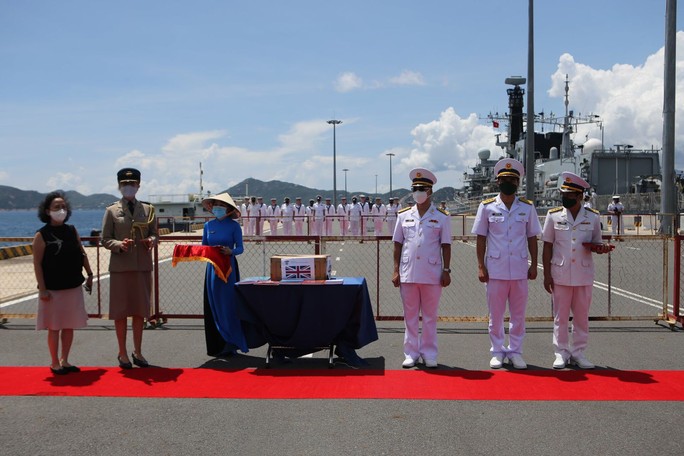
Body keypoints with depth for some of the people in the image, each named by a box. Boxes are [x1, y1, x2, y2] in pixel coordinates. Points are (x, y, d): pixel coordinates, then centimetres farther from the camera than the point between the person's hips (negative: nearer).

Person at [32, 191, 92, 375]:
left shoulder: (72, 231, 6)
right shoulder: (42, 235, -8)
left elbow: (82, 254, 13)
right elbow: (37, 263, -10)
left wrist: (89, 274, 9)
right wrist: (42, 289, -14)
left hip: (73, 287, 5)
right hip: (53, 289, -5)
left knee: (69, 326, 10)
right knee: (54, 327, 5)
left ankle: (64, 361, 23)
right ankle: (54, 363, 18)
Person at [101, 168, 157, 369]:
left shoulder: (148, 209, 8)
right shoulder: (111, 211, 2)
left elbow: (155, 234, 11)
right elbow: (105, 240, 1)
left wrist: (151, 241, -12)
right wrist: (119, 245, -19)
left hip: (143, 266, 2)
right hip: (120, 267, -2)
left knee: (140, 311, 9)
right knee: (120, 311, 3)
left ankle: (137, 352, 22)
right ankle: (123, 354, 15)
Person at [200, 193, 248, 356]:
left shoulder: (233, 226, -3)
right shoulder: (208, 225, 9)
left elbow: (240, 248, -4)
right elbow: (203, 246, 13)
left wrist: (231, 251, -23)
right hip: (212, 267, 4)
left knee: (228, 304, -5)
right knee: (212, 305, 5)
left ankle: (230, 344, 4)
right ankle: (216, 345, 13)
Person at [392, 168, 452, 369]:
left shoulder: (441, 217, 3)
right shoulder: (404, 215, 8)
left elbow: (446, 246, 3)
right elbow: (398, 245, 8)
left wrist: (446, 271, -3)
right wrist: (396, 270, 3)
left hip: (432, 274, -2)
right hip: (408, 274, 2)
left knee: (430, 317, 6)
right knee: (410, 316, 8)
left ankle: (429, 354, 16)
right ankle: (411, 354, 16)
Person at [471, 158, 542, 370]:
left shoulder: (527, 207, 6)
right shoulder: (487, 206, 1)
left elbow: (532, 238, 9)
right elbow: (481, 238, 2)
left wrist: (534, 265, 3)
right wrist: (481, 266, -4)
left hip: (520, 270, 1)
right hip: (495, 270, -1)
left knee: (518, 314, 8)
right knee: (495, 314, 7)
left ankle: (515, 352, 20)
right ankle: (497, 352, 19)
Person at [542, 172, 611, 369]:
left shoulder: (593, 217, 2)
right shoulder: (553, 215, -1)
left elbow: (596, 244, 12)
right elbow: (547, 247, 2)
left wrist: (602, 248, -12)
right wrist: (547, 274, -2)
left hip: (584, 274, 1)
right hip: (560, 274, -1)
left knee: (582, 316, 9)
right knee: (560, 317, 6)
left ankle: (578, 352, 21)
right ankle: (561, 353, 16)